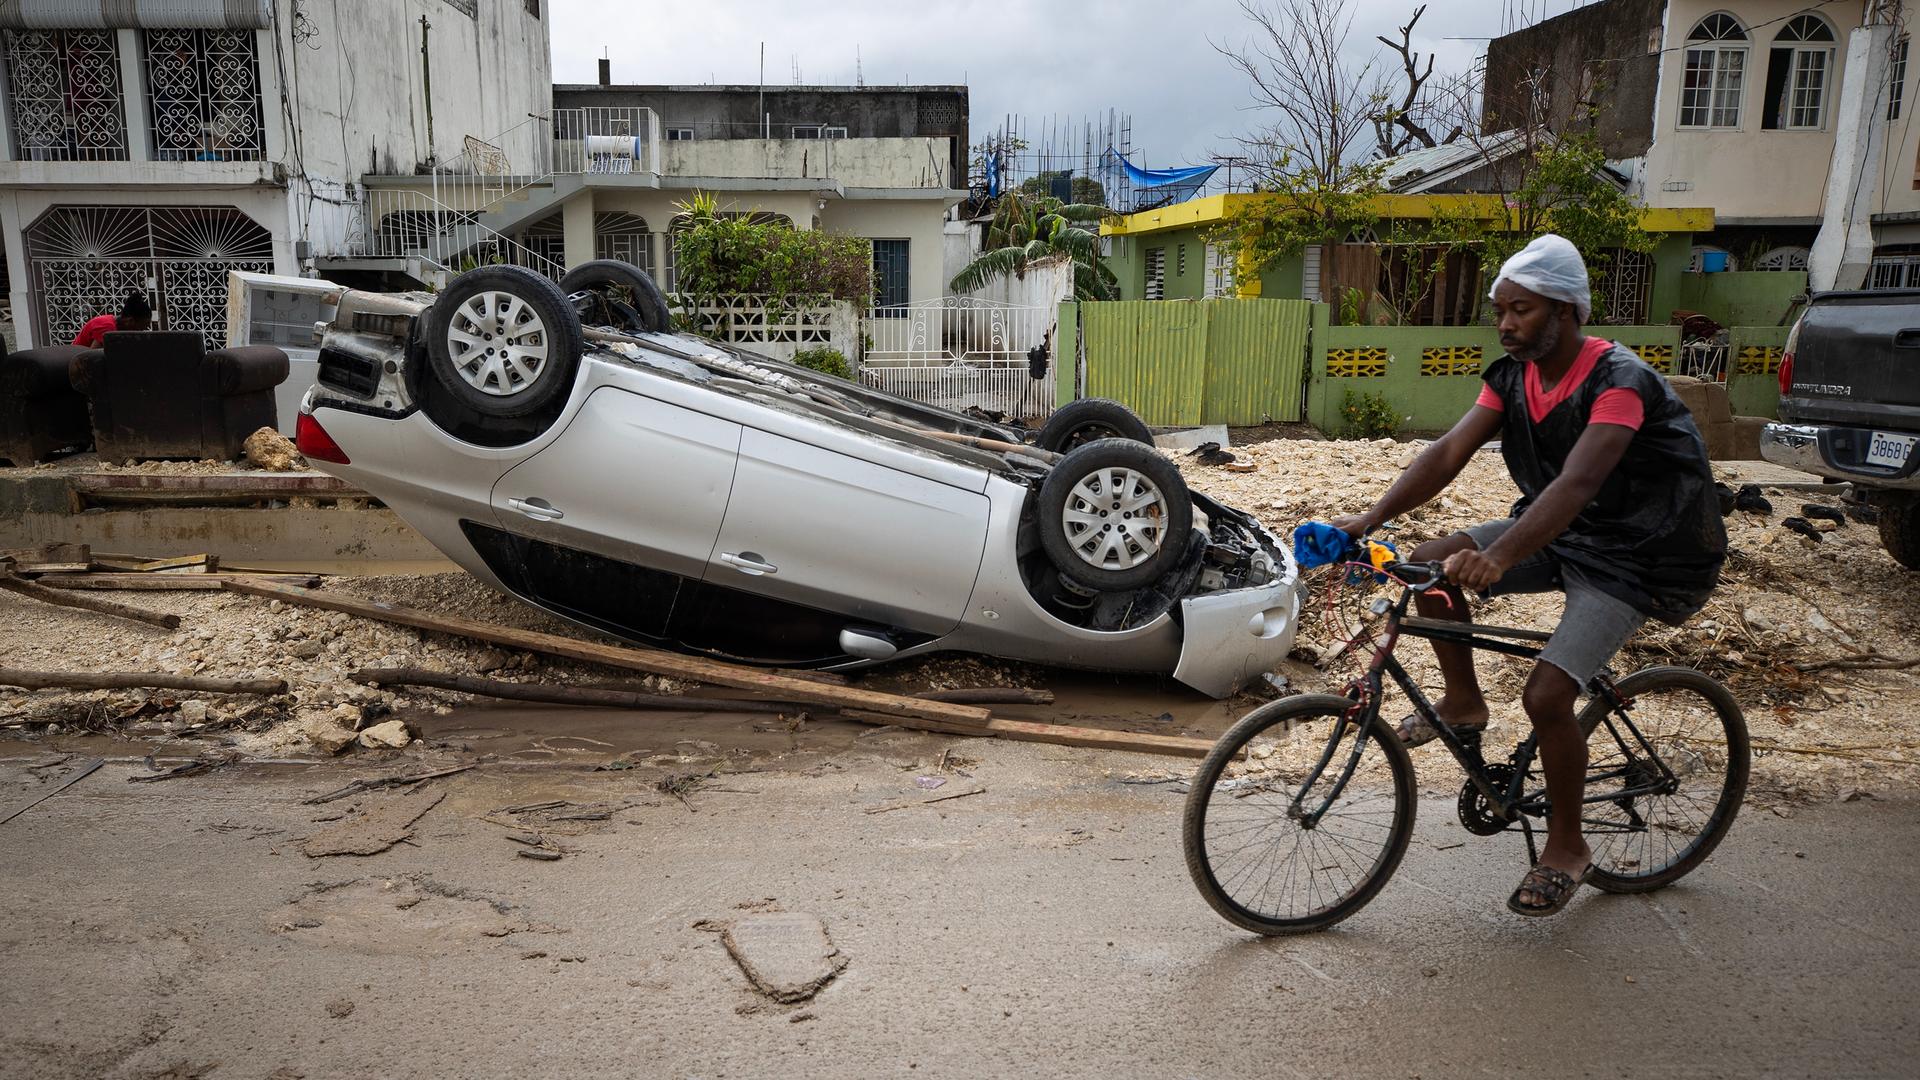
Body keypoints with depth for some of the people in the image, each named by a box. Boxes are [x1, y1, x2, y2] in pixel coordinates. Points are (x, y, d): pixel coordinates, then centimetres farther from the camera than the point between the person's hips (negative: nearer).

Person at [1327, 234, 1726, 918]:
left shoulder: (1619, 380, -25)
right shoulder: (1512, 376, -3)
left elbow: (1578, 482, -40)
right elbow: (1448, 454, -13)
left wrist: (1498, 558, -55)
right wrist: (1371, 518, -28)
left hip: (1631, 557, -7)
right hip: (1555, 535, 7)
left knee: (1546, 695, -19)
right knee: (1429, 564, -13)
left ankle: (1566, 847, 6)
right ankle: (1464, 702, 9)